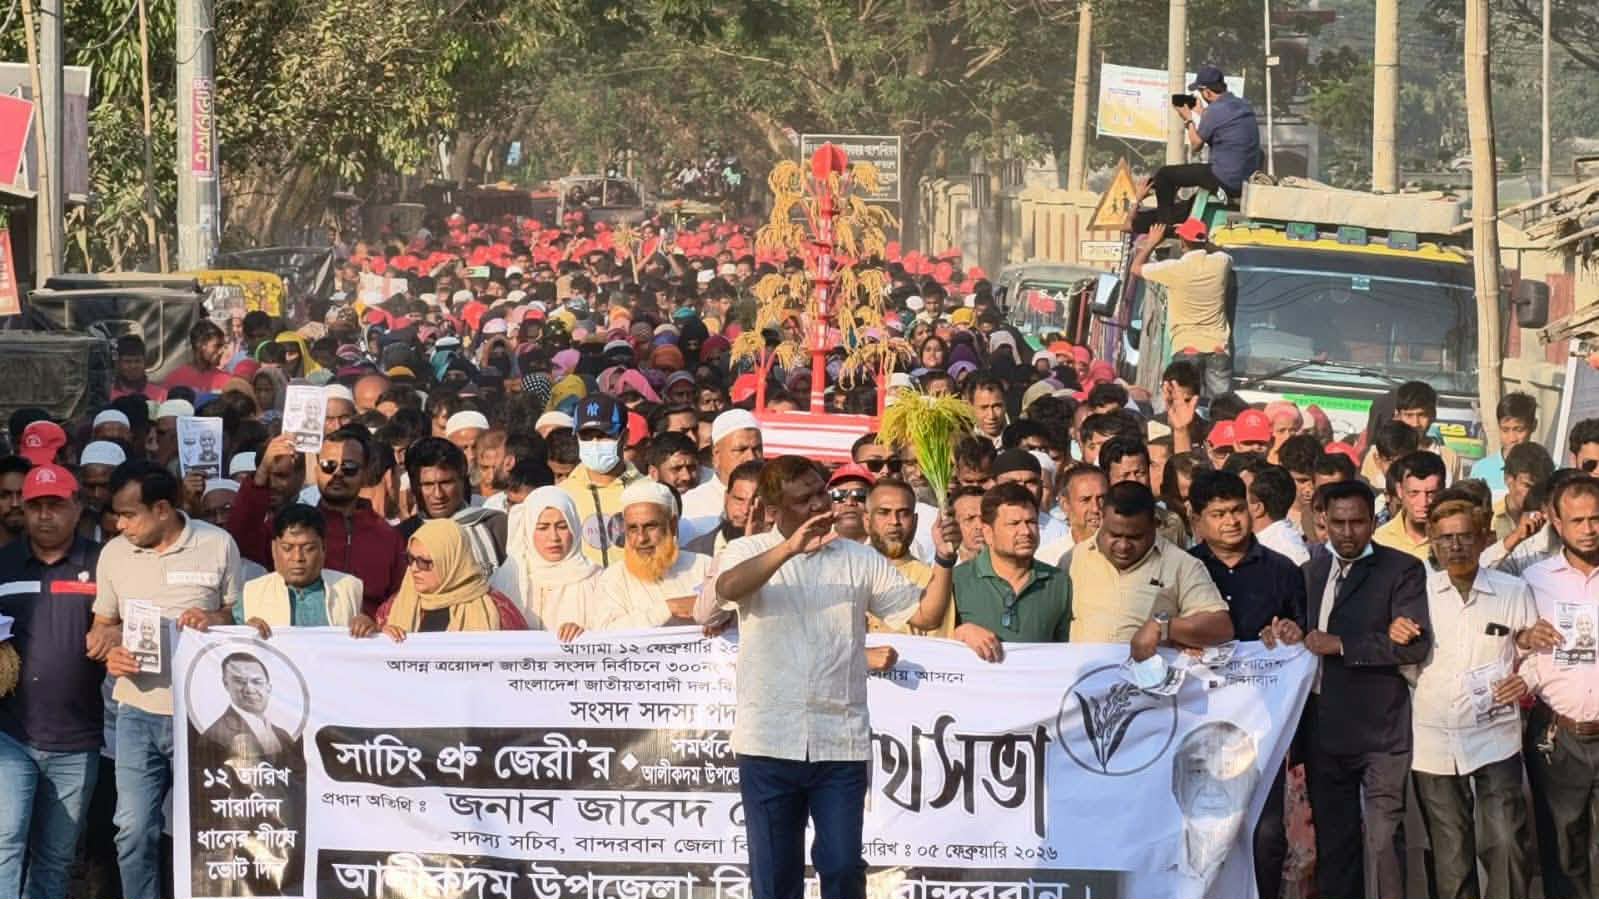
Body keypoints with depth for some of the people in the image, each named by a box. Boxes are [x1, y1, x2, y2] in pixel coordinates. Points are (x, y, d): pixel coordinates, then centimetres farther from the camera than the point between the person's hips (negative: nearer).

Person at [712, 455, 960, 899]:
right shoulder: (750, 552, 5)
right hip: (770, 742, -1)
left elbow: (925, 613, 5)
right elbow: (728, 588, -18)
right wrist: (790, 548, -30)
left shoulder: (860, 560, 11)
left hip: (841, 744, 1)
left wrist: (944, 561, -11)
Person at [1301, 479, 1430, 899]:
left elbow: (1415, 643, -15)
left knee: (1382, 841, -9)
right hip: (1324, 731, 6)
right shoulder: (1315, 570, 12)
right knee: (1333, 844, 13)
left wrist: (1341, 645, -16)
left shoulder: (1402, 570, -6)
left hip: (1380, 733, -6)